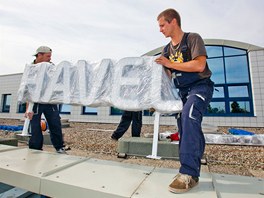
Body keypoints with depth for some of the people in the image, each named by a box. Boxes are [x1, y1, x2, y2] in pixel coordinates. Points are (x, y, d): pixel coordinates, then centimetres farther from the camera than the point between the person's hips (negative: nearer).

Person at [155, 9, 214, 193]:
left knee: (189, 116, -32)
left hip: (200, 86, -6)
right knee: (185, 131, 1)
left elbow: (199, 66, -19)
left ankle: (189, 173, -27)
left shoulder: (193, 38, -5)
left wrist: (170, 64, -16)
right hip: (183, 91, 7)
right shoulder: (166, 50, 13)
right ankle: (191, 172, 10)